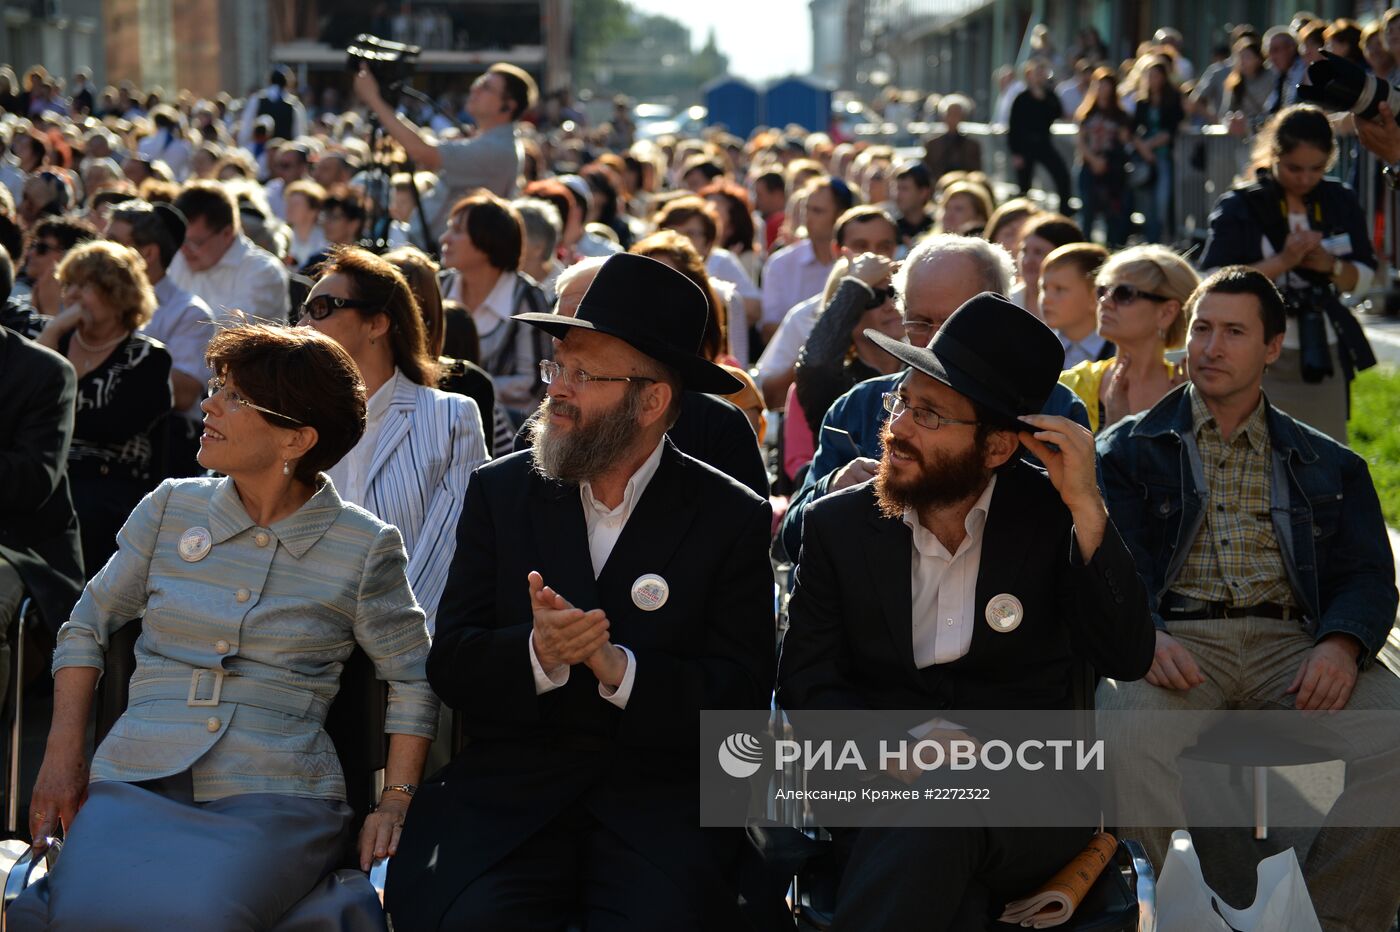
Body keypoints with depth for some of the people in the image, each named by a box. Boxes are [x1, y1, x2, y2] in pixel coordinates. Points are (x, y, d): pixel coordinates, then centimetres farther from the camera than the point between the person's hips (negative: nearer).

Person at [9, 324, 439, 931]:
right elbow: (88, 625, 17)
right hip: (137, 785, 2)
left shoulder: (364, 548, 4)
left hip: (276, 797, -2)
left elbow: (412, 680, 10)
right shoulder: (171, 508, 11)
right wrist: (63, 753, 6)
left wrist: (394, 805, -1)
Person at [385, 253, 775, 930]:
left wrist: (616, 667, -18)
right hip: (507, 788, 1)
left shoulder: (733, 519, 4)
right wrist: (537, 654, -18)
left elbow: (741, 695, -3)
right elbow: (449, 664, 3)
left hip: (659, 794, -1)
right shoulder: (500, 492, 10)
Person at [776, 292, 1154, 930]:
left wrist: (1086, 509, -14)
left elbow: (1127, 660, -7)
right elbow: (804, 684, 4)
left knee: (935, 814, -36)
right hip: (877, 791, 1)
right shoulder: (837, 525, 8)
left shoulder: (1051, 517, 3)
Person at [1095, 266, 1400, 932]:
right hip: (1175, 641, -1)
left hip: (1291, 644, 2)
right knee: (1125, 737, -37)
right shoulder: (1128, 450, 18)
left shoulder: (1329, 466, 24)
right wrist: (1142, 635, -20)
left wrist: (1343, 645, -13)